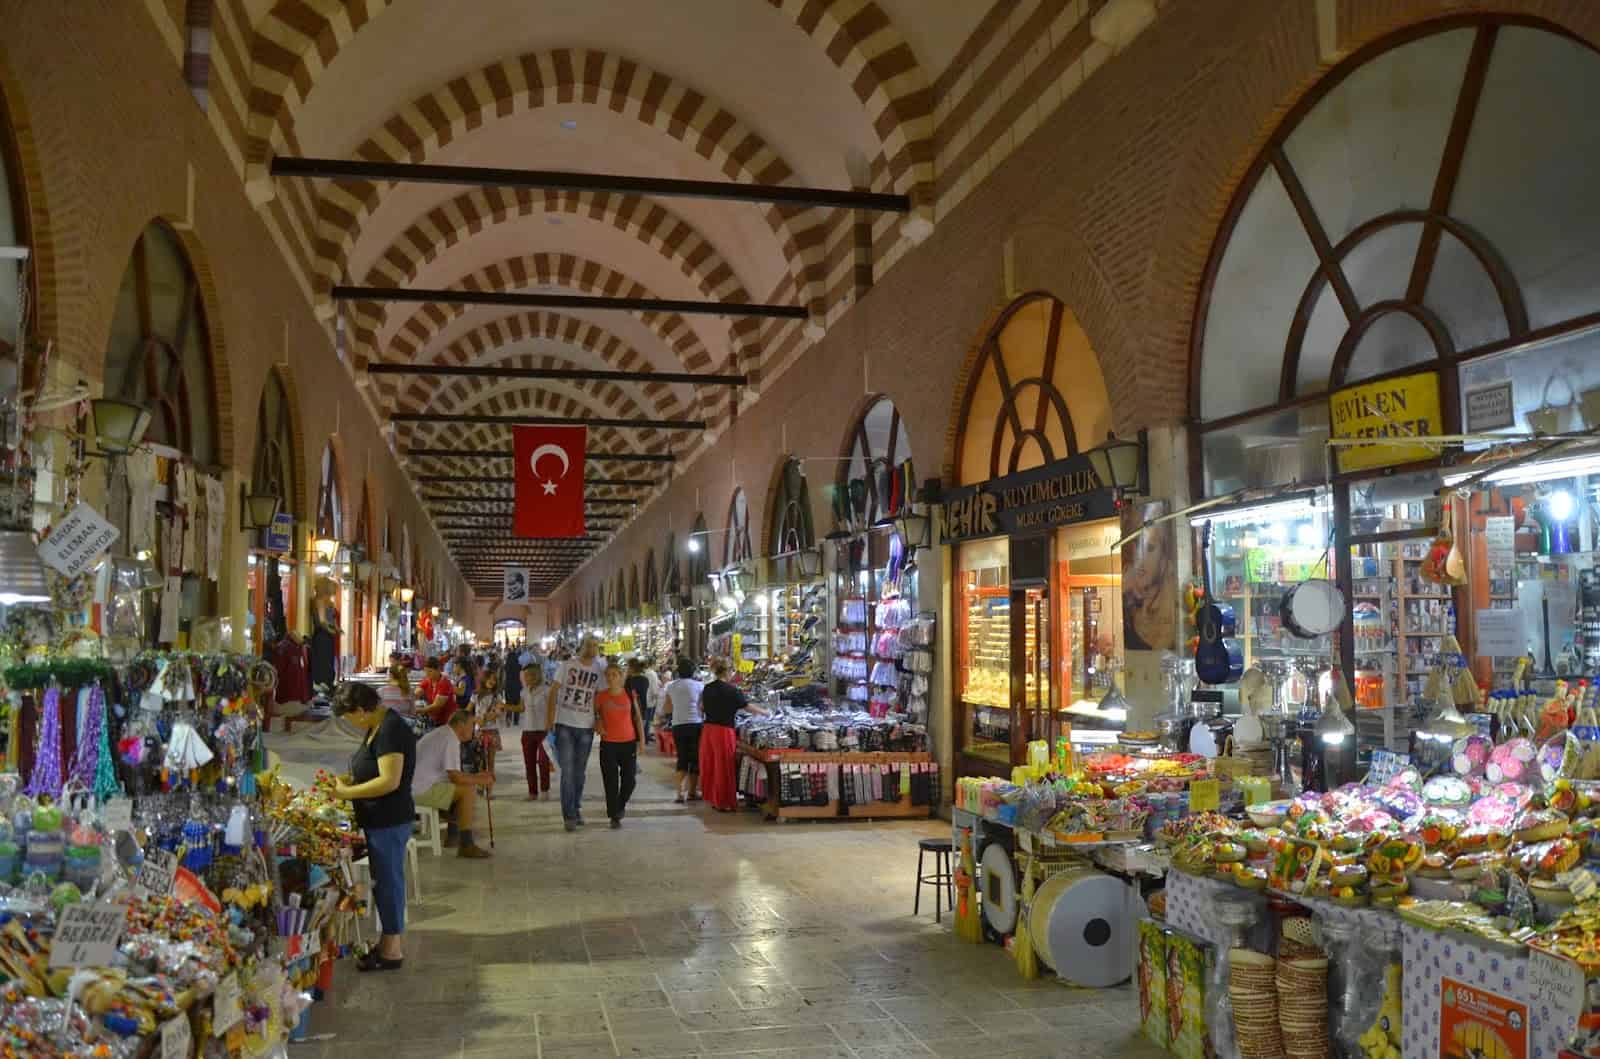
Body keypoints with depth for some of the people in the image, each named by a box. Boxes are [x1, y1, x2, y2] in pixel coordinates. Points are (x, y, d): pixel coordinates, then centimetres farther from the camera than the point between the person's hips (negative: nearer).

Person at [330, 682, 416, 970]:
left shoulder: (391, 730, -22)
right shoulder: (376, 728, 9)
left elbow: (390, 781, -26)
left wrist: (348, 792, -19)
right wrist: (350, 779, 5)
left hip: (389, 822, -10)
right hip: (379, 820, 10)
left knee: (388, 881, 1)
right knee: (385, 880, 17)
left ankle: (392, 950, 11)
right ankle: (392, 940, 28)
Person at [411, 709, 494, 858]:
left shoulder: (441, 734, 18)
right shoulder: (450, 739, -15)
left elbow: (451, 773, 24)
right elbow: (455, 777, -18)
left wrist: (476, 776, 15)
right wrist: (480, 781, -5)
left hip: (413, 787, 11)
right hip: (422, 791, -11)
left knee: (463, 786, 20)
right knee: (468, 790, -15)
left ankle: (453, 835, 25)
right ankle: (466, 845, -13)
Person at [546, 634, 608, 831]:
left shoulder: (599, 671, 5)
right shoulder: (567, 665, -1)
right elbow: (553, 691, -1)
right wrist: (549, 718, -8)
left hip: (586, 727, 3)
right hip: (565, 725, -2)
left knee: (579, 772, 11)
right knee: (567, 771, -4)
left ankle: (576, 809, 26)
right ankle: (569, 815, 1)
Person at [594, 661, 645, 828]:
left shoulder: (630, 695, 2)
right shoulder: (601, 697, 0)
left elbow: (638, 718, 6)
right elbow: (594, 715, 15)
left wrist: (642, 740, 2)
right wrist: (597, 725, -6)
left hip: (629, 742, 1)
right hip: (608, 744, -1)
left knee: (629, 781, 3)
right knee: (611, 782, -2)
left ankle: (620, 805, 32)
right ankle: (614, 816, 7)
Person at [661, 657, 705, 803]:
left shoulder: (671, 687, 5)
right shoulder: (699, 686, -3)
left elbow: (666, 709, 9)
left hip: (677, 726, 3)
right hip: (695, 724, -3)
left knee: (682, 758, 12)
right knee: (695, 758, 9)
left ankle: (680, 792, 0)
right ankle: (692, 792, 15)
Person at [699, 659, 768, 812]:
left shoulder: (707, 689, 6)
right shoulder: (731, 690, -10)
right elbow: (748, 707, -3)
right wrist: (765, 712, 12)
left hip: (707, 729, 6)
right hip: (724, 731, -6)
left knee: (710, 765, 13)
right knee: (723, 768, 2)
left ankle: (713, 799, 22)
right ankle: (723, 803, 8)